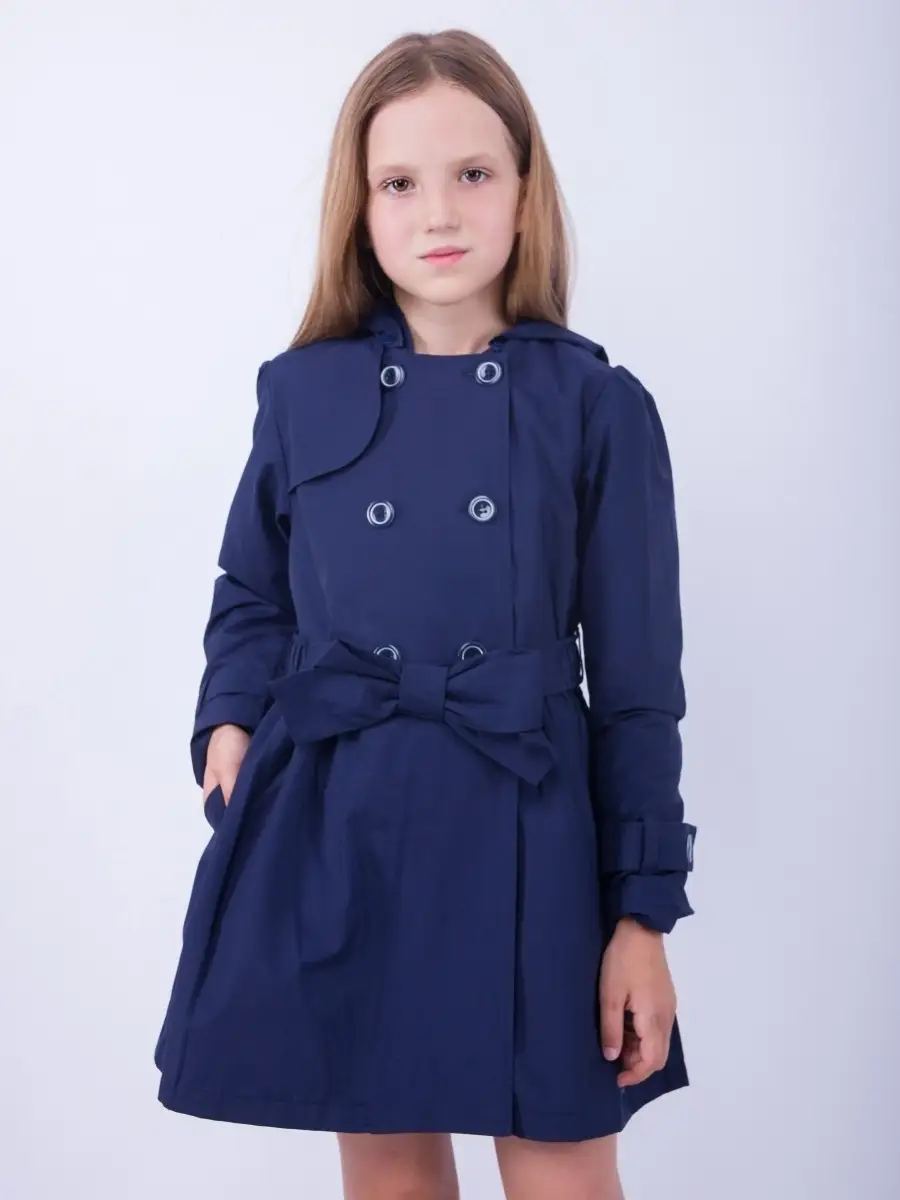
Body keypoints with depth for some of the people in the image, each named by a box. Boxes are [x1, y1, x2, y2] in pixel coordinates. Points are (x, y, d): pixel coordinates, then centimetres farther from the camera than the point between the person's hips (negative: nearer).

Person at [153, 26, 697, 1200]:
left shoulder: (596, 406, -3)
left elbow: (638, 679, -2)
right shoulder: (301, 392, 2)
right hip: (330, 825, 2)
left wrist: (644, 911, -3)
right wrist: (230, 723, -5)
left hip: (523, 834, -2)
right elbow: (252, 597, 15)